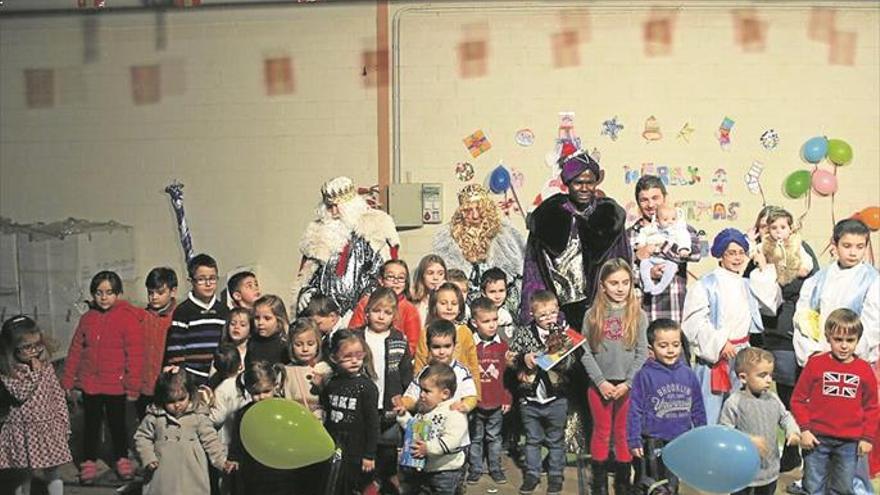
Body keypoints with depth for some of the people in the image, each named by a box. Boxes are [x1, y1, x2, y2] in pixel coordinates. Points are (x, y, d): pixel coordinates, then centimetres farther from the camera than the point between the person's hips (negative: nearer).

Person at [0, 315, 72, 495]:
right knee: (24, 475, 9)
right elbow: (21, 394, -22)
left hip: (50, 428, 3)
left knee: (53, 473, 9)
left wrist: (62, 419, 1)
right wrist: (35, 372, -18)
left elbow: (58, 394, 6)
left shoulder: (46, 366, 2)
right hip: (23, 431, -3)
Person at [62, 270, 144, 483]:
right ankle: (89, 463, 28)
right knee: (91, 424, 14)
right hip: (89, 384, 3)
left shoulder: (128, 318, -11)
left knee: (117, 423, 12)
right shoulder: (87, 318, 2)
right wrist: (68, 381, 7)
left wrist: (133, 386, -12)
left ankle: (122, 460, 29)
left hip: (116, 385, -3)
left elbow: (135, 355, -12)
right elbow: (75, 351, 7)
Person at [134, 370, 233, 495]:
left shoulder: (198, 415, -5)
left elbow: (211, 440, -3)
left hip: (192, 477, -1)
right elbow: (142, 437, 8)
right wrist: (148, 458, -6)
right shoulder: (154, 416, -2)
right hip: (163, 474, 1)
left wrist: (222, 461, -11)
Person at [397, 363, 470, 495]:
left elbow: (451, 440, -32)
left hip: (445, 470, -8)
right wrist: (403, 415, 6)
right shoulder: (424, 410, 7)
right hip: (420, 466, 8)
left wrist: (428, 448, -37)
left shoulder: (455, 413, -22)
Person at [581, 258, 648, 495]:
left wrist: (627, 383, -11)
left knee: (624, 434, 10)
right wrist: (601, 382, -11)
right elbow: (585, 352, -3)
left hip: (628, 385, 0)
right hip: (600, 385, 0)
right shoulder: (593, 314, -2)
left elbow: (642, 353, -3)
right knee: (602, 432, 12)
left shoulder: (638, 314, -1)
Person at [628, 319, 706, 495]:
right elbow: (635, 410, -9)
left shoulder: (688, 374, 1)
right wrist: (634, 441, -10)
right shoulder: (645, 376, -12)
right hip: (654, 443, -4)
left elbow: (698, 410, 10)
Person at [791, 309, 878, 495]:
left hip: (850, 442, 2)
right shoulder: (816, 364, -5)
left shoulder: (865, 370, 2)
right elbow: (798, 399, 0)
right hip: (817, 439, -2)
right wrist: (804, 429, -6)